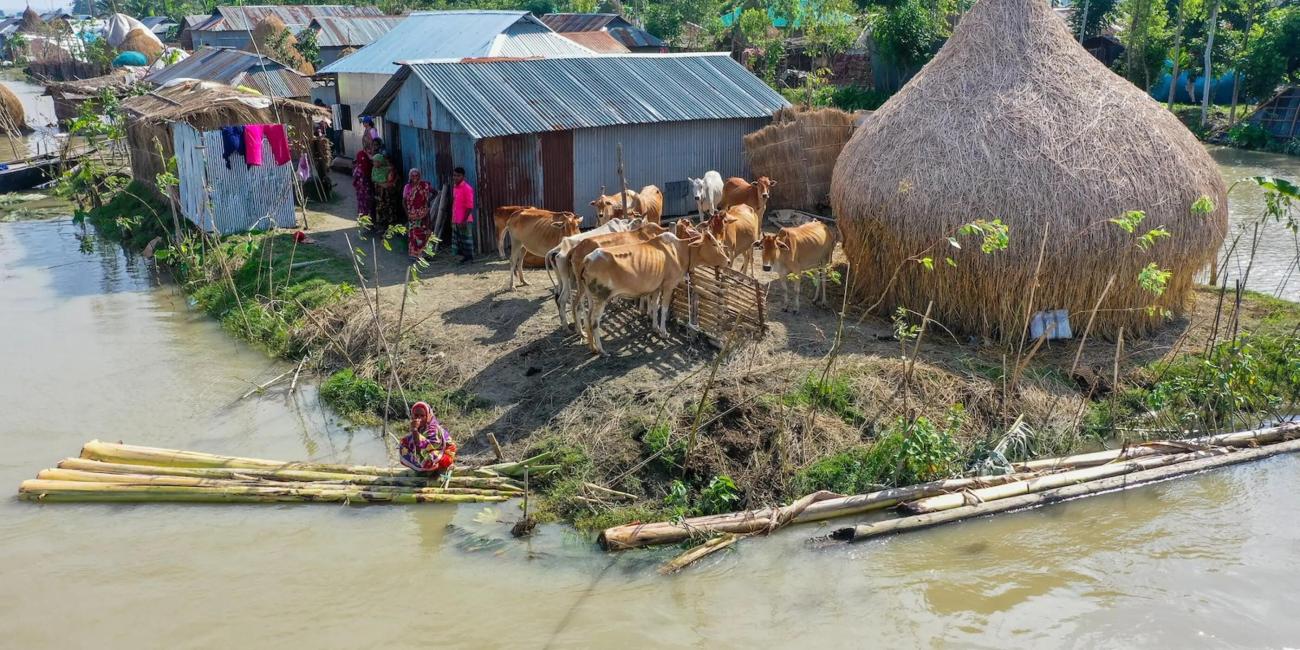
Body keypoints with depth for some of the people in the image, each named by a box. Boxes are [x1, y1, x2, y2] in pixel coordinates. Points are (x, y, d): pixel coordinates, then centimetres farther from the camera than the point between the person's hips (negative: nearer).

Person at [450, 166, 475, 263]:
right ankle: (464, 256, 22)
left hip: (465, 220, -8)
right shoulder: (454, 187, 12)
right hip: (456, 220, 8)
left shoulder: (467, 188, -14)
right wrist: (453, 219, 16)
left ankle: (469, 258, 9)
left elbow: (469, 206, -16)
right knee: (457, 239, 12)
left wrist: (464, 220, -20)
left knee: (466, 239, 0)